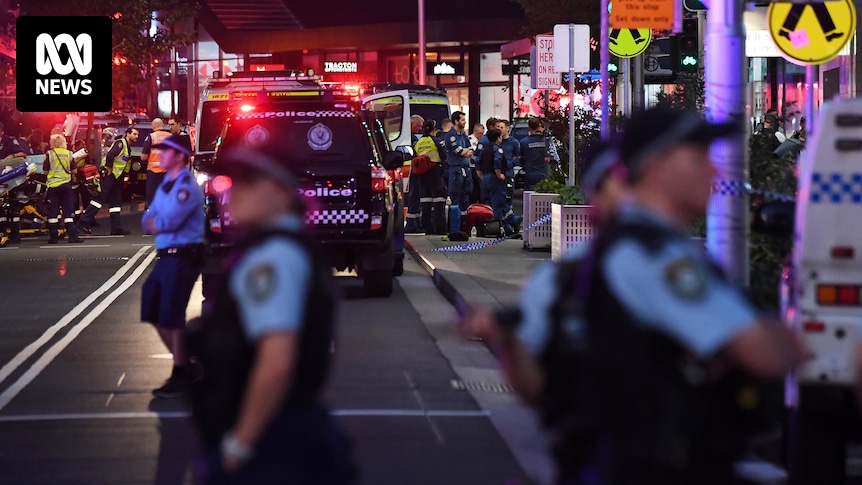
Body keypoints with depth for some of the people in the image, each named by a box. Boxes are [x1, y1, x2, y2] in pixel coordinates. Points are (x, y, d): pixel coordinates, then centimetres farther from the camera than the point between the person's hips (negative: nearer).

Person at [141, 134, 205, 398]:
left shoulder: (187, 187, -14)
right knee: (155, 312, 13)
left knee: (172, 316, -7)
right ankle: (182, 364, 24)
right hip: (166, 256, 9)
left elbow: (168, 222, -22)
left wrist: (155, 221, -1)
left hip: (184, 256, -9)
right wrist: (159, 221, -8)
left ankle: (181, 376, 1)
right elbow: (148, 221, 13)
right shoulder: (165, 186, 16)